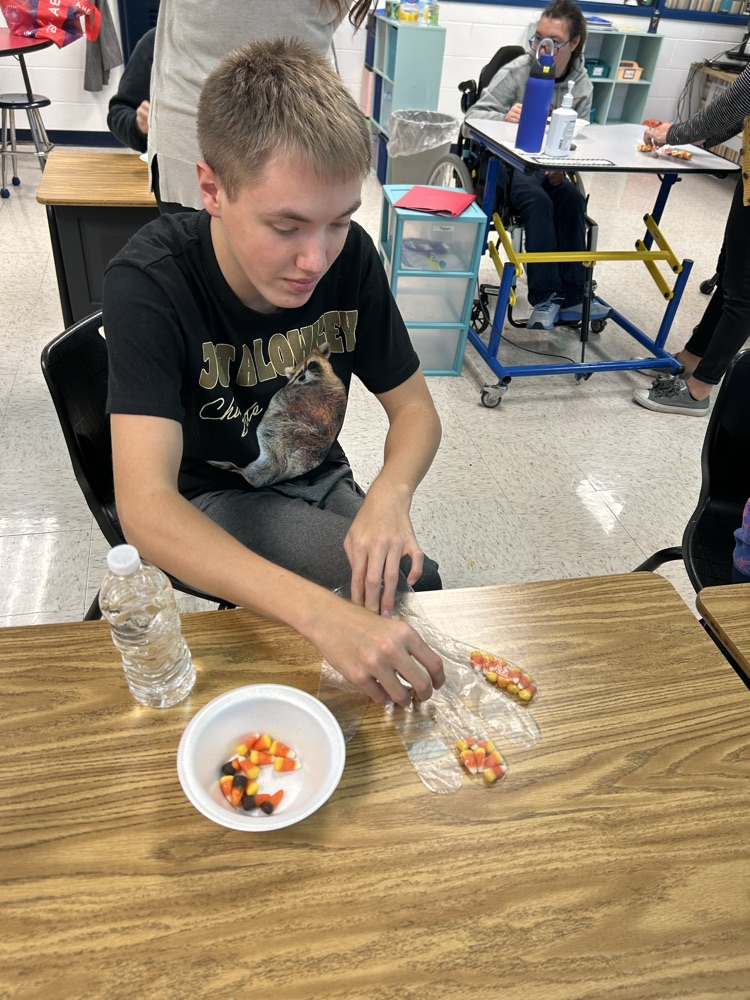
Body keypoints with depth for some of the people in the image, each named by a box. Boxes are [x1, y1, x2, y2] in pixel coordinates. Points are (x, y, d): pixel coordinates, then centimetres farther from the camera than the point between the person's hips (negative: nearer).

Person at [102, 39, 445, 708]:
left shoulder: (350, 255, -16)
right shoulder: (149, 283, -27)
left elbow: (414, 407, -7)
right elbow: (145, 508, -37)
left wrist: (391, 492, -31)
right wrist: (321, 614, -51)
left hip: (318, 479, 4)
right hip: (209, 500, -4)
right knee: (414, 581, -21)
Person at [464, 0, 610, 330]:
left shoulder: (581, 85, -1)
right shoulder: (514, 73, -12)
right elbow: (472, 116, -15)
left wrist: (562, 167, -19)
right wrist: (503, 117, -37)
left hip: (548, 166, 4)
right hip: (505, 161, -4)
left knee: (573, 201, -24)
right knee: (538, 201, -31)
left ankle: (569, 298, -21)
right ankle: (545, 297, -28)